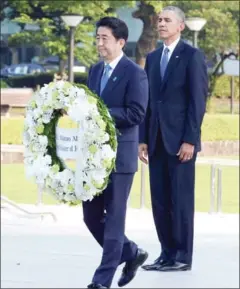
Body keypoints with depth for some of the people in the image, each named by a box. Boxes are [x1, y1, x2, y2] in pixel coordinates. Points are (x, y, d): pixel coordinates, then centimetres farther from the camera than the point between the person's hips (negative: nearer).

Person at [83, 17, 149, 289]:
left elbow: (136, 113, -17)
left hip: (119, 154, -8)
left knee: (113, 217, -1)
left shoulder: (135, 73, -10)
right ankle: (131, 253, 28)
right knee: (91, 216, 9)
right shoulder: (95, 70, 13)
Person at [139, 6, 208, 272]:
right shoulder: (152, 58, 15)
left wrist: (190, 140, -15)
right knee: (159, 200, 6)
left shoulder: (192, 56, -4)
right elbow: (147, 101, 15)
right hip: (157, 140, 6)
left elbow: (198, 101, -9)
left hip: (180, 140, -6)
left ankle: (183, 257, 2)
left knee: (181, 199, -3)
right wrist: (143, 139, 8)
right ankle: (167, 253, 12)